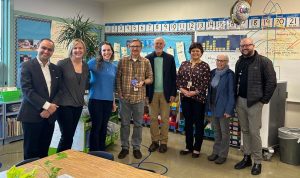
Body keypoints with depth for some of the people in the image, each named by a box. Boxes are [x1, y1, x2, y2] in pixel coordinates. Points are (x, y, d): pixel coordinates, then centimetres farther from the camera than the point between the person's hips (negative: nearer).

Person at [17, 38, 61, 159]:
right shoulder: (27, 66, -4)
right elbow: (27, 90, -13)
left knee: (44, 151, 12)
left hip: (49, 116, 5)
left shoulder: (56, 69, 12)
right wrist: (46, 105, -18)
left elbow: (59, 91, 9)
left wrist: (52, 107, -8)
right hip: (32, 115, -4)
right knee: (30, 152, 5)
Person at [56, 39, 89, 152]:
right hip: (64, 104, -5)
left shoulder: (86, 66, 7)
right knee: (66, 136, -4)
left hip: (78, 105, 5)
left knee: (70, 135, 13)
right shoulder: (62, 63, -10)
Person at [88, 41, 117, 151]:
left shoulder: (114, 67, 11)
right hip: (96, 100, -4)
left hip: (108, 101, 5)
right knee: (96, 127, 0)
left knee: (104, 127, 13)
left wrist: (113, 102, 17)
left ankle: (102, 152, 25)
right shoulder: (94, 62, -4)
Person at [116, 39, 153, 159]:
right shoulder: (123, 61, 2)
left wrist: (143, 82, -15)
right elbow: (118, 78, 5)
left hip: (139, 98, 0)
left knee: (138, 124, 9)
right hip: (124, 97, 0)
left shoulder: (146, 62, 2)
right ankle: (125, 147, 22)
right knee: (124, 123, 8)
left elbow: (150, 78, 4)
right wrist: (119, 92, -3)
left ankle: (136, 147, 24)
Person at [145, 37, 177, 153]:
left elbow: (173, 77, 2)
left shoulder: (170, 58, 2)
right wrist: (146, 93, -2)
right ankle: (155, 141, 20)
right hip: (152, 93, 1)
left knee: (165, 119, 5)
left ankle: (163, 142, 17)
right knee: (153, 118, 7)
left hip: (165, 93, -1)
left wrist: (173, 93, -3)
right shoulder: (148, 58, 2)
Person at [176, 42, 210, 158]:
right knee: (188, 122, 12)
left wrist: (195, 92, -17)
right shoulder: (184, 64, 8)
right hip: (185, 97, 4)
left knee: (198, 123, 6)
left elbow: (206, 83, -9)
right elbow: (178, 79, 5)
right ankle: (188, 146, 26)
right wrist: (182, 89, -10)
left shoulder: (205, 66, -3)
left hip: (199, 98, -3)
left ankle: (197, 148, 19)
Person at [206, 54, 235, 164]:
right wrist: (209, 104, 6)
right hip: (214, 106, 6)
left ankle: (223, 155, 18)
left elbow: (231, 93, -13)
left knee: (224, 132, 6)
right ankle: (216, 152, 28)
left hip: (223, 107, -6)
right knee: (216, 131, 16)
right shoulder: (213, 73, 7)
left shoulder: (229, 74, -11)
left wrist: (229, 110, -16)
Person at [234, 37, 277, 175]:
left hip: (254, 102, -5)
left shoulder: (264, 61, -7)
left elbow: (271, 82, -10)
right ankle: (247, 157, 24)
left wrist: (264, 100, -10)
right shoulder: (239, 62, 11)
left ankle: (257, 162, 12)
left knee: (254, 132, -2)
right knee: (245, 131, 12)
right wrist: (235, 97, 10)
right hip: (240, 101, 6)